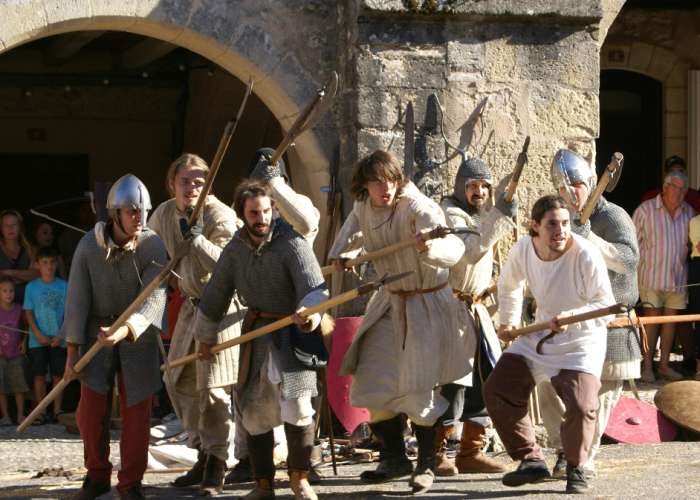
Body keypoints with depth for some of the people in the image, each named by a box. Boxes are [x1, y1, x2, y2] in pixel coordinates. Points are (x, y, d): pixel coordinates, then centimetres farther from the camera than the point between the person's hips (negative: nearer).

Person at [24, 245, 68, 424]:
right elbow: (28, 312, 1)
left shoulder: (64, 287, 3)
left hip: (58, 340, 0)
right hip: (38, 340, 0)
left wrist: (60, 336, -8)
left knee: (58, 375, 1)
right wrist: (38, 335, -10)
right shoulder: (32, 287, 2)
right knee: (39, 375, -1)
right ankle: (40, 413, 3)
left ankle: (57, 411, 7)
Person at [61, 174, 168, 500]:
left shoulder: (153, 246, -15)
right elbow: (77, 299, -9)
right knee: (91, 411, -2)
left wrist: (125, 330, -40)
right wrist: (72, 351, -8)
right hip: (96, 334, 0)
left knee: (137, 413, 0)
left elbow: (155, 297, -24)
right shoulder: (89, 245, -13)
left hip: (138, 337, 0)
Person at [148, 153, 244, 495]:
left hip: (221, 307, -8)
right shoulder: (165, 214, 2)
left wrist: (196, 238, -33)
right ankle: (203, 453, 25)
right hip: (191, 304, 8)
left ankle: (216, 465, -1)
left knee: (213, 387, -10)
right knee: (180, 380, 11)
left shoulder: (220, 217, -19)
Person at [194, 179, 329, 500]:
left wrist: (310, 311, -47)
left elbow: (314, 287, -26)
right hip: (257, 333, 5)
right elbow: (216, 294, 13)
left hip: (293, 331, -5)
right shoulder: (235, 250, 1)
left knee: (297, 404, -16)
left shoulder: (291, 244, -15)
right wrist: (205, 336, 21)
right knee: (254, 408, 5)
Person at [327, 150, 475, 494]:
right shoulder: (363, 207, -3)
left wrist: (428, 248, -60)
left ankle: (426, 465, 6)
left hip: (429, 304, -7)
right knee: (373, 382, 7)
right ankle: (394, 458, 22)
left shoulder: (418, 208, -25)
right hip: (390, 302, 7)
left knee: (421, 385, -8)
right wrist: (340, 253, 8)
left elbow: (454, 250, -39)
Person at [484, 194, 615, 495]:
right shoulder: (523, 249, -9)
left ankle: (575, 469, 8)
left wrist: (572, 317, -37)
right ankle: (531, 461, 14)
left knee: (581, 407, -21)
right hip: (538, 337, 6)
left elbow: (606, 307, -22)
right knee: (497, 390, 1)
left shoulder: (585, 255, -25)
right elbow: (509, 285, 15)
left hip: (581, 343, -6)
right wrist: (509, 322, 14)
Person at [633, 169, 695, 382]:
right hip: (652, 275, -4)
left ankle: (664, 364, 16)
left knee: (671, 318, 8)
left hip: (677, 276, 4)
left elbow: (692, 242, 20)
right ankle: (647, 366, 3)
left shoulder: (688, 212, 6)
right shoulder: (646, 210, -6)